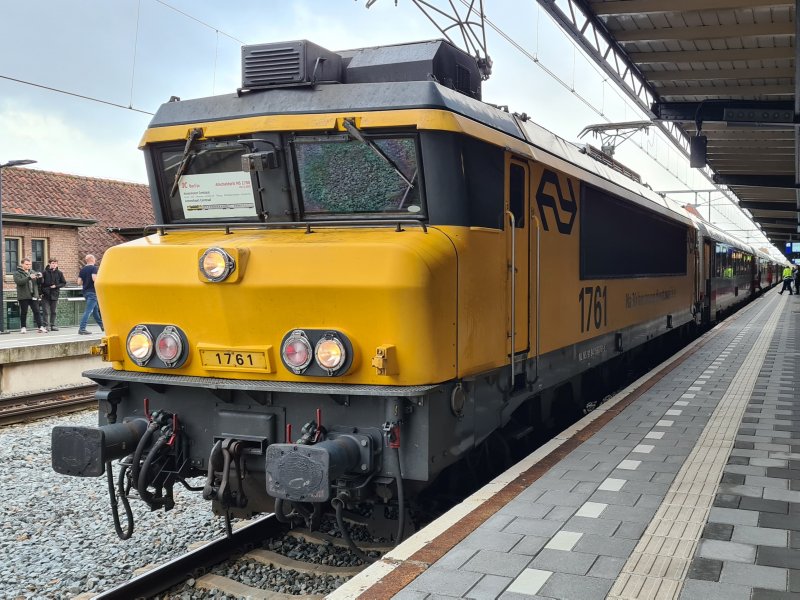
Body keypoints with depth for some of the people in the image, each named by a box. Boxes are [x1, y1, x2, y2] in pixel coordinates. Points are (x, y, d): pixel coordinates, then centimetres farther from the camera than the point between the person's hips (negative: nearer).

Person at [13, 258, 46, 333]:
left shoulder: (33, 272, 14)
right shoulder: (17, 273, 1)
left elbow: (39, 282, 13)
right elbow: (19, 281, -18)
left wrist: (40, 277, -10)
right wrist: (29, 277, -29)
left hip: (34, 296, 3)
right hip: (23, 296, -3)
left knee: (36, 311, -1)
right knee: (24, 312, 3)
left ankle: (41, 327, -4)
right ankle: (23, 327, 11)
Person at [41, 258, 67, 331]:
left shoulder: (59, 273, 3)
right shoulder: (45, 272, -4)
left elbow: (64, 283, 7)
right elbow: (41, 283, -2)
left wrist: (56, 286, -8)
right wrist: (41, 292, -9)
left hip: (55, 295, 2)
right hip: (46, 295, -2)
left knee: (53, 311, 9)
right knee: (46, 311, -3)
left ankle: (53, 325, 16)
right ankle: (46, 325, 0)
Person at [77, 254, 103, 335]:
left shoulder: (82, 269, 10)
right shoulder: (94, 268, -9)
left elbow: (79, 282, 8)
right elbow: (94, 279, -23)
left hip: (86, 292, 8)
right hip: (93, 292, -8)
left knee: (95, 309, 18)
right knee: (88, 310, -9)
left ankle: (102, 325, 29)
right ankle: (82, 328, -15)